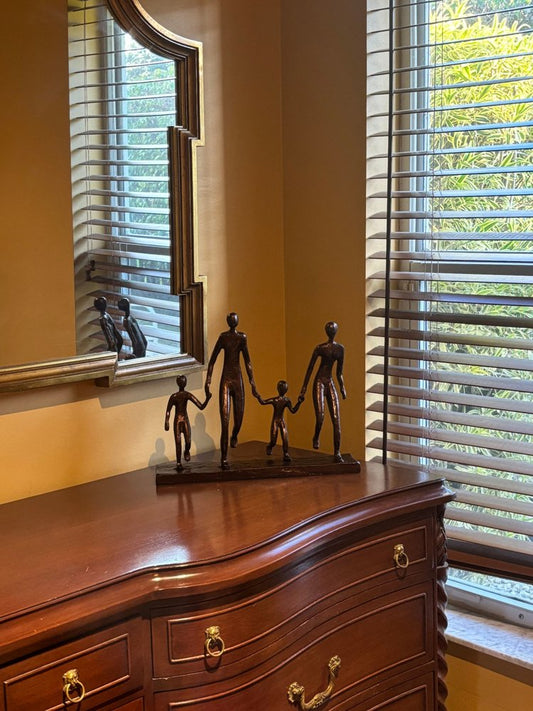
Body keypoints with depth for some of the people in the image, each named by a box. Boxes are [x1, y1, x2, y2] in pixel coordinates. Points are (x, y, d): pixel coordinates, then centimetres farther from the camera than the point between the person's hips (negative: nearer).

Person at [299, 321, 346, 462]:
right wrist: (303, 390, -2)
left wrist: (342, 388, 14)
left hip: (330, 384, 4)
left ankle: (337, 453, 3)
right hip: (319, 383, -4)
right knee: (320, 417, -16)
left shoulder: (340, 349, 10)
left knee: (336, 420, -2)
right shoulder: (320, 348, -3)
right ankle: (316, 438, 16)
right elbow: (309, 369, -1)